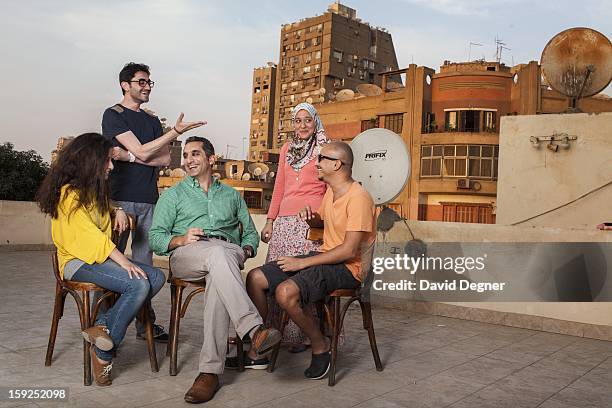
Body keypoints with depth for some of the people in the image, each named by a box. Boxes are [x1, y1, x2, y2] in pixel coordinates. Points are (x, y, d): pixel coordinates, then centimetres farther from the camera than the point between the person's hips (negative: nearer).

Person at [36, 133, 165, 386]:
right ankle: (103, 352, -15)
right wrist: (123, 262, -25)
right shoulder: (69, 194, -8)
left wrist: (117, 211, 11)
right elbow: (89, 234, -18)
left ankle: (101, 325, -18)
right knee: (138, 285, -28)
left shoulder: (96, 191, 19)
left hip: (102, 258, 8)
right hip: (78, 262, -8)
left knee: (157, 277, -13)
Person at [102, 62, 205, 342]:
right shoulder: (113, 115, 0)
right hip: (120, 197, -5)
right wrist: (176, 132, -11)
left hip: (148, 199, 6)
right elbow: (143, 152, -11)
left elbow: (165, 159, 6)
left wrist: (129, 156, -8)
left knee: (144, 263, 7)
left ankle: (145, 323, 12)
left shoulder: (152, 121, 19)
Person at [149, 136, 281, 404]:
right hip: (186, 254, -1)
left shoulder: (231, 195, 30)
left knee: (218, 279, -38)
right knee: (218, 254, -39)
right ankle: (254, 330, -52)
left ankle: (210, 370, -40)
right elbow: (155, 238, 14)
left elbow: (250, 233, 26)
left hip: (229, 253, 1)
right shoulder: (174, 194, 24)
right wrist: (181, 239, -7)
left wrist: (246, 250, 3)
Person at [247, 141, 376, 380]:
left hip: (347, 268, -9)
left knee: (286, 292, -32)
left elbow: (349, 250, -23)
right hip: (325, 257, 9)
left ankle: (320, 346, -7)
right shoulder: (330, 191, 13)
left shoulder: (358, 198, -17)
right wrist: (311, 217, 7)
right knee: (256, 278, -3)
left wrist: (303, 263, -20)